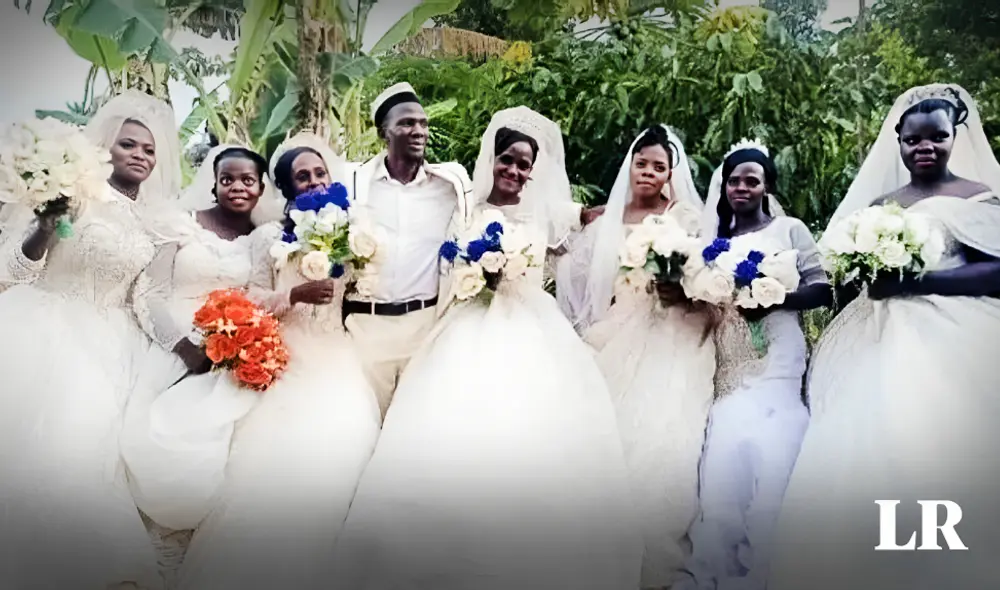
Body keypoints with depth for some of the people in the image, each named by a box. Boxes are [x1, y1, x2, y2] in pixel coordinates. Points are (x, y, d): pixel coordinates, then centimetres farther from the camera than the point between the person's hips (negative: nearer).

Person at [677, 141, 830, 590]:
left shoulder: (789, 229, 7)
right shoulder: (716, 239, 19)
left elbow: (823, 289, -1)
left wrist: (774, 299, -16)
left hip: (773, 355, -3)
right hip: (726, 359, 4)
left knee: (766, 450, -12)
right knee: (724, 451, -5)